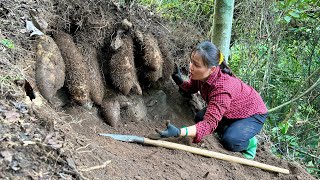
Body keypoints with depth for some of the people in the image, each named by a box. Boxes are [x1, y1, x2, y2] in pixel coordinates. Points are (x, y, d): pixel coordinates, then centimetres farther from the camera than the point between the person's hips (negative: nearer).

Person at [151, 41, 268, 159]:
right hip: (231, 111, 8)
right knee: (200, 117, -13)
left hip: (254, 113, -8)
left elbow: (210, 123, -47)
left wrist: (179, 132, -61)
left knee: (230, 142, -29)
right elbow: (191, 88, 3)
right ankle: (231, 130, 9)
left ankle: (250, 142, 4)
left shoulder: (223, 88, -43)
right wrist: (180, 83, -23)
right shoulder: (200, 75, -20)